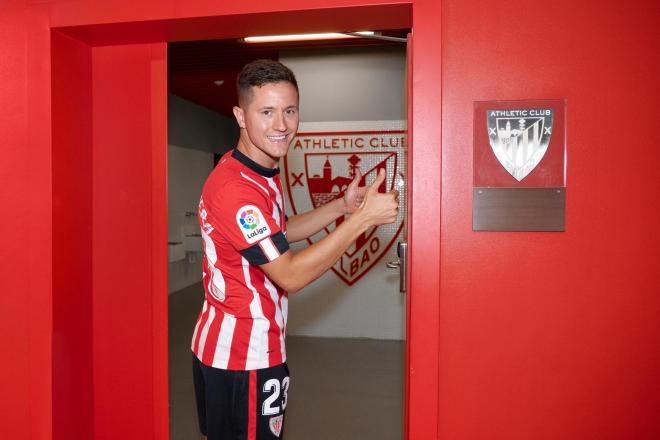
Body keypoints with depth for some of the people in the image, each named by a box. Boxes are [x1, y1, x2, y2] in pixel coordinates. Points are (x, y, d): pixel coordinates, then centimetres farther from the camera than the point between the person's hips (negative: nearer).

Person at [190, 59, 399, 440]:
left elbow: (281, 232, 15)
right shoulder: (236, 188, -26)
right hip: (244, 356, -10)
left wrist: (341, 206, 5)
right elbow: (291, 275, -26)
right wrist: (363, 217, -25)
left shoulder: (262, 173, 6)